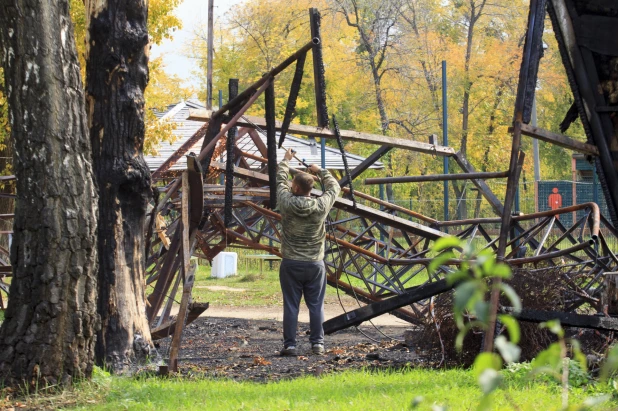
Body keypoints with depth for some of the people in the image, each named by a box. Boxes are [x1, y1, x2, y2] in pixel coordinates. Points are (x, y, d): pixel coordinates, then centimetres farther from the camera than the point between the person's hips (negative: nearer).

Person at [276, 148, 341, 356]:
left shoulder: (286, 203, -8)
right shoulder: (321, 206, -6)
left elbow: (280, 181, 10)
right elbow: (334, 187, 13)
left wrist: (286, 160, 26)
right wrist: (320, 171, 27)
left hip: (291, 264, -1)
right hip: (315, 264, 1)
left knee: (291, 306, 2)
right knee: (316, 306, 6)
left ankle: (290, 344, 2)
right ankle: (317, 343, 7)